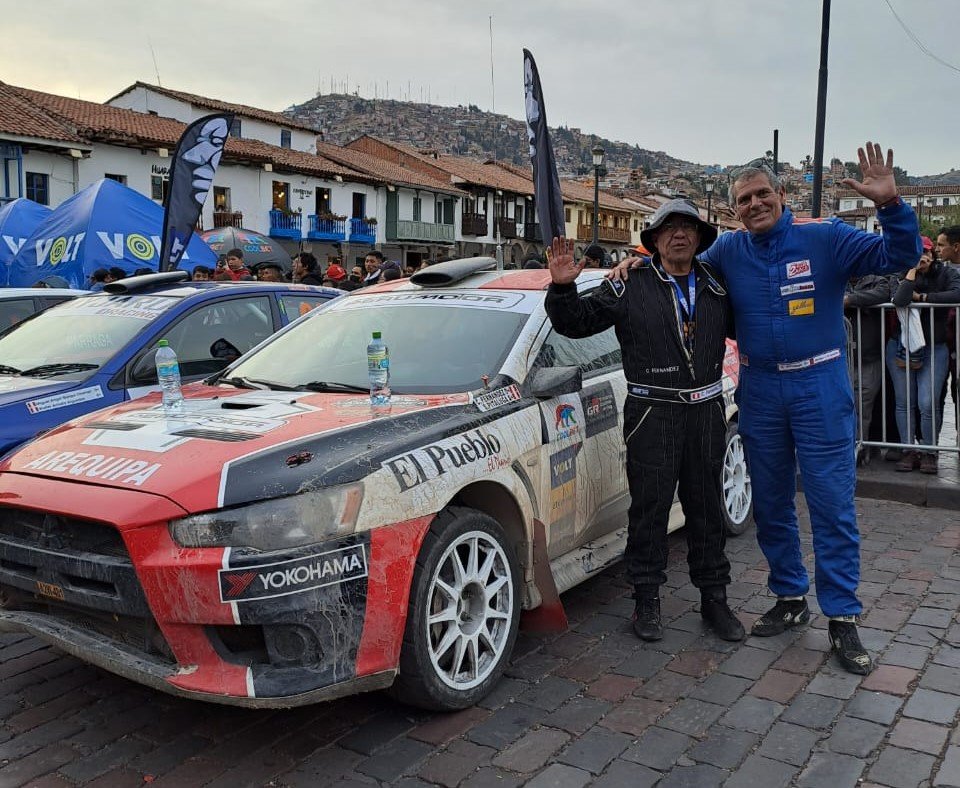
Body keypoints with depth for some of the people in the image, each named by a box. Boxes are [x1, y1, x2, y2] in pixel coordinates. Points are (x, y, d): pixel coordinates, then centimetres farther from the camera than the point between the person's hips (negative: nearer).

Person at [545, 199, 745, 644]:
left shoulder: (717, 288, 9)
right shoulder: (631, 286, -2)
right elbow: (576, 322, -4)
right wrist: (562, 287, -22)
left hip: (706, 411, 4)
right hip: (652, 413, -3)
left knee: (707, 508, 12)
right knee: (649, 509, 3)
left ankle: (714, 599, 25)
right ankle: (647, 600, 16)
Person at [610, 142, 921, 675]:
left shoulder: (825, 239, -5)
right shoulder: (729, 251, 4)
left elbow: (899, 256, -9)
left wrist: (890, 204, -26)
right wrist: (640, 261, 1)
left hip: (820, 386, -3)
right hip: (760, 390, 4)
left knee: (832, 504, -3)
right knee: (770, 504, 11)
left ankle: (842, 619, 7)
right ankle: (790, 599, 27)